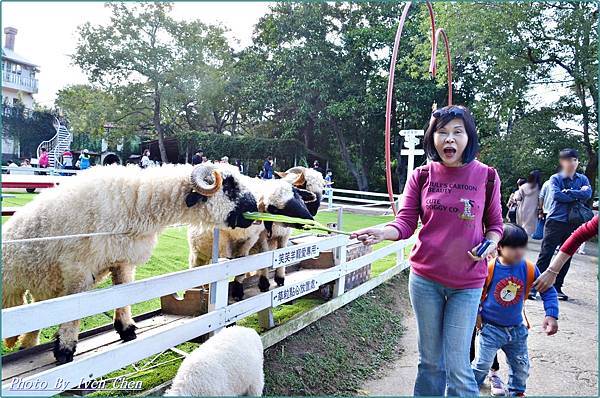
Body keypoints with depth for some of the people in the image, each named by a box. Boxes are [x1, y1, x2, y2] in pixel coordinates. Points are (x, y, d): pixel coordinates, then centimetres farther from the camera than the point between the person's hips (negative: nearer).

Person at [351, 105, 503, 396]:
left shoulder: (486, 176, -3)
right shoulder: (421, 176, -1)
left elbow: (495, 224, 7)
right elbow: (406, 222, -5)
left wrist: (490, 243, -15)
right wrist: (383, 232, -25)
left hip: (467, 283, -1)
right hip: (425, 278, 2)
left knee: (457, 366, 0)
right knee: (430, 360, 15)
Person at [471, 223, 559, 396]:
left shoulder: (529, 269, -10)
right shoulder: (488, 268, -19)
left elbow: (548, 291, -2)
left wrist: (551, 315, -13)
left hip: (516, 329, 4)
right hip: (490, 328, -4)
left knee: (521, 367, 18)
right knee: (482, 365, -1)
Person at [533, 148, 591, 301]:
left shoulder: (582, 179, 11)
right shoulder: (555, 178, 1)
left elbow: (588, 194, -8)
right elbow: (556, 195, -16)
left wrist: (567, 192, -13)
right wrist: (577, 195, -10)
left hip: (573, 224, 4)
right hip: (555, 221, -3)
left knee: (567, 257, 8)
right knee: (545, 255, -3)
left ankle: (557, 287, 20)